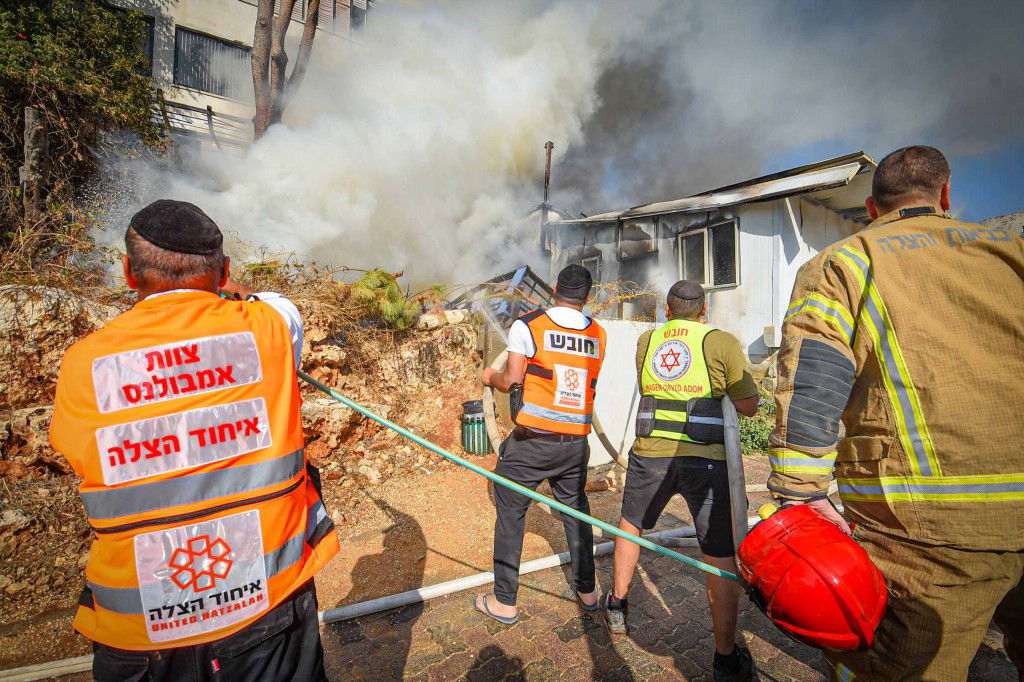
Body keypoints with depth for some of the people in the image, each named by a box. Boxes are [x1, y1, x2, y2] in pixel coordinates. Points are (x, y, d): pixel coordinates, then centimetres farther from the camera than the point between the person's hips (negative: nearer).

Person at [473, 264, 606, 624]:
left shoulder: (527, 325, -8)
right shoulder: (598, 335, 5)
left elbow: (511, 381, -10)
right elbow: (587, 381, 11)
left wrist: (490, 377, 12)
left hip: (532, 441, -4)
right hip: (575, 443, 5)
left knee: (510, 514, 10)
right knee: (576, 511, 21)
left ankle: (504, 602, 22)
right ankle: (587, 590, 36)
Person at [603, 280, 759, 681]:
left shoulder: (646, 341, 9)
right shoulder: (722, 342, -2)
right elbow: (749, 406, 2)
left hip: (650, 453, 3)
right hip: (706, 457, -2)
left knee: (630, 525, 25)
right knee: (721, 558, 10)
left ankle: (618, 607, 41)